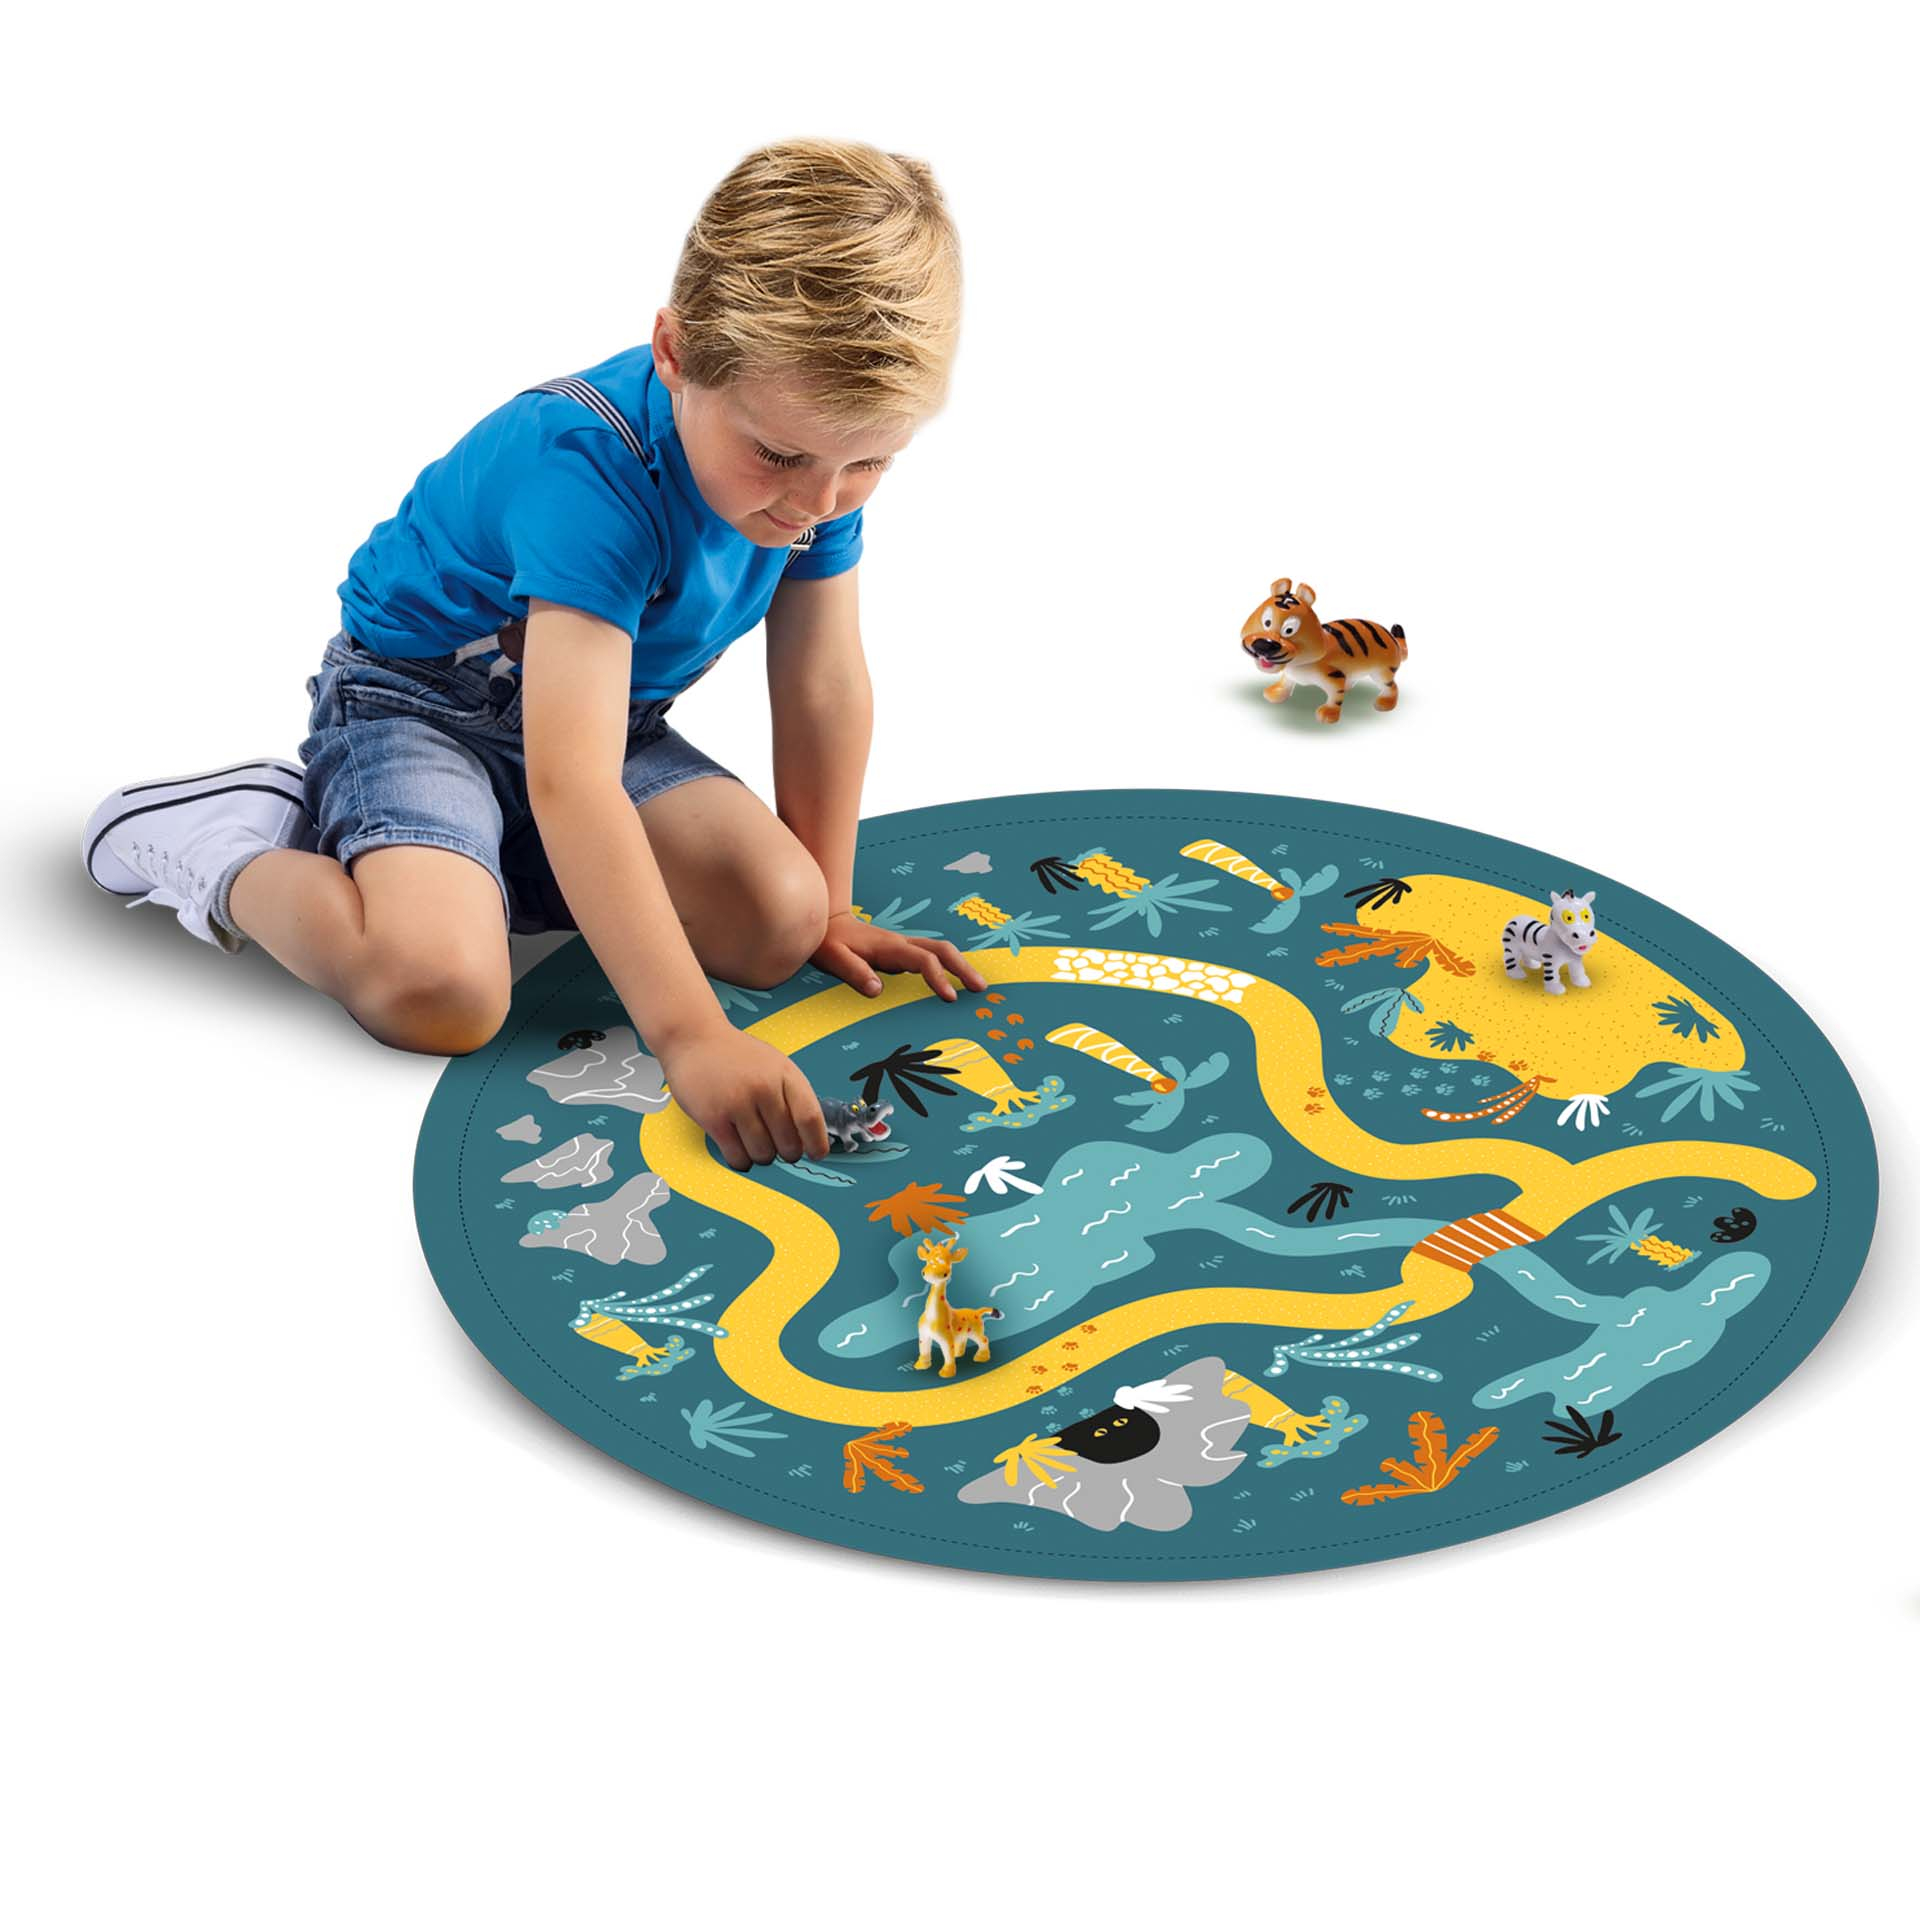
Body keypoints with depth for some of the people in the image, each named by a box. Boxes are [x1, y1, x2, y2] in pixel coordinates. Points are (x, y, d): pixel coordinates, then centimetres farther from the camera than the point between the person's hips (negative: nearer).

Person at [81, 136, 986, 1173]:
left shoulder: (824, 450, -14)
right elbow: (571, 780, -44)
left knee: (775, 924, -15)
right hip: (415, 698, -7)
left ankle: (507, 869, 6)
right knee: (440, 992, -32)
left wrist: (827, 904, 4)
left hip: (616, 712, 7)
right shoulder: (591, 467, -36)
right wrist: (689, 1034, -50)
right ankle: (232, 850, -3)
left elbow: (822, 686, 0)